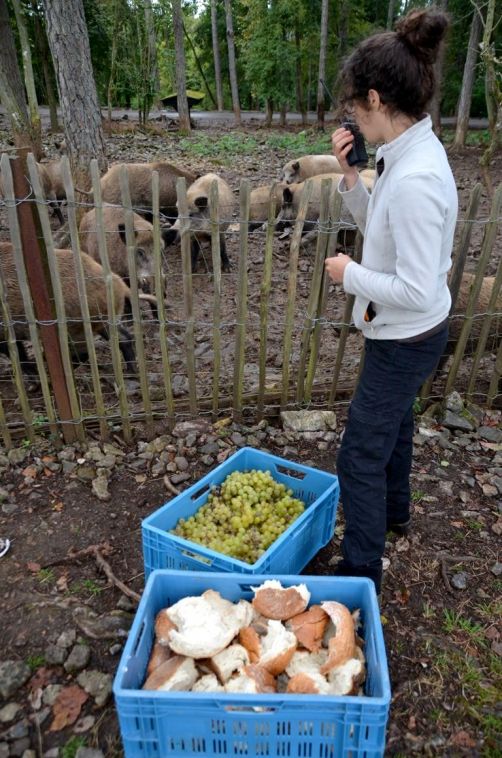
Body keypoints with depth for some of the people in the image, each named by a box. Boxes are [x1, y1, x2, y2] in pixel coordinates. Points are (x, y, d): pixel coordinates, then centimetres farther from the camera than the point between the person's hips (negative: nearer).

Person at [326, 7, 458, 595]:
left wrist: (350, 274, -16)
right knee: (393, 423, 28)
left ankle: (362, 572, 23)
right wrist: (349, 176, -3)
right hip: (404, 335, 10)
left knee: (360, 454, 3)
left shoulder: (414, 179, -30)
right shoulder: (408, 153, -1)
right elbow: (381, 229, 10)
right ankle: (395, 512, 54)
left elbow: (417, 290, -30)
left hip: (406, 341, -10)